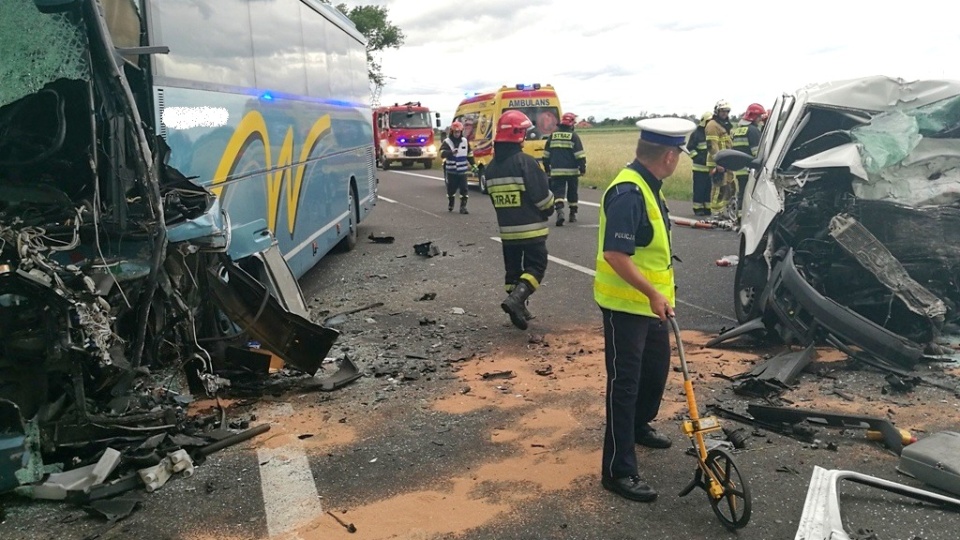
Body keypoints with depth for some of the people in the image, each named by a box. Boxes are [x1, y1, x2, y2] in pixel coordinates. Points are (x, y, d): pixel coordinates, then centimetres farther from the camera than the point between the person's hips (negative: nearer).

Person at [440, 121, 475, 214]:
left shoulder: (465, 141, 4)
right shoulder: (447, 142, -7)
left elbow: (469, 153, 17)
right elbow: (442, 153, -24)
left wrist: (472, 164, 16)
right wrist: (451, 152, -42)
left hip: (462, 171, 2)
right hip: (451, 171, -2)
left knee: (464, 189, -7)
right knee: (451, 189, 11)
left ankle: (463, 207, -3)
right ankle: (450, 206, 31)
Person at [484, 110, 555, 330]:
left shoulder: (491, 167, 5)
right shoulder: (526, 162, -16)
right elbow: (543, 196, -16)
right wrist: (548, 210, 4)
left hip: (507, 230, 6)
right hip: (531, 229, -6)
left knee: (513, 268, 16)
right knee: (535, 267, 2)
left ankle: (518, 309, 20)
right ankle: (516, 299, -17)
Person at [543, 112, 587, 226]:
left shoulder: (553, 135, 7)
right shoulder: (573, 136, -4)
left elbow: (546, 153, 12)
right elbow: (580, 154, -9)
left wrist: (546, 167, 20)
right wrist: (582, 167, -4)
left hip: (556, 171, 1)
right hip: (572, 170, -1)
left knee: (558, 191, -1)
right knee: (572, 193, 14)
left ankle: (559, 211, -25)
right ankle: (572, 214, 21)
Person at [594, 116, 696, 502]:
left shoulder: (647, 187, 6)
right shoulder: (628, 192, -25)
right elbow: (615, 255, -31)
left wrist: (661, 294, 22)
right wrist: (653, 293, -27)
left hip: (651, 302, 10)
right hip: (625, 305, -10)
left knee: (657, 367, 24)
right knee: (624, 383, -3)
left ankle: (640, 425, 47)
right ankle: (619, 470, 7)